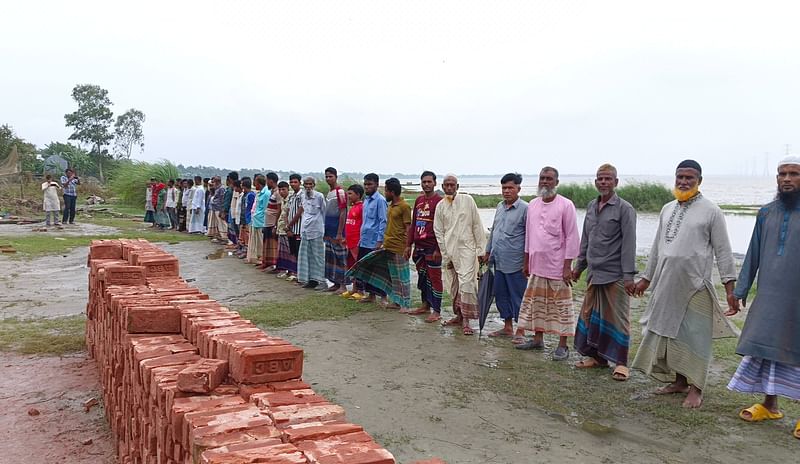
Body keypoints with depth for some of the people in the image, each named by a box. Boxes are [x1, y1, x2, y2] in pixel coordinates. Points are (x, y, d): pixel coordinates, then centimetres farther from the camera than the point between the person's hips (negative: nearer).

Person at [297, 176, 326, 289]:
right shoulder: (303, 196, 10)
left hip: (316, 229, -6)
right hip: (305, 229, 6)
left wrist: (323, 226, 0)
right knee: (305, 255, 7)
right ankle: (310, 280, 15)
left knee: (318, 255, -3)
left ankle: (320, 280, 3)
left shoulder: (319, 196, -8)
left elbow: (324, 212, -2)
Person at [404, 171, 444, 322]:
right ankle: (425, 305, 27)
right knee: (422, 276, 14)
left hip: (432, 247, -7)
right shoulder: (418, 200, 13)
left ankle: (436, 311, 2)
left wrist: (438, 248, -17)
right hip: (419, 246, 7)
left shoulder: (439, 201, -8)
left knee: (434, 278, -2)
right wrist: (409, 245, 14)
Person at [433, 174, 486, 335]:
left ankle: (466, 320, -9)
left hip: (466, 248, -4)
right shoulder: (440, 206, 6)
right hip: (449, 250, 4)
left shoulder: (467, 200, -1)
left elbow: (477, 225, 0)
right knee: (453, 285, 10)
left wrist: (481, 249, -2)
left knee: (466, 283, -13)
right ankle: (459, 315, 24)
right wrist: (445, 255, 3)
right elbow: (438, 231, 8)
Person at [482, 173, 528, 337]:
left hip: (515, 263, -7)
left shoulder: (524, 208, -9)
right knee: (501, 295, 14)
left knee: (517, 297, 1)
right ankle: (507, 328, 26)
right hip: (498, 261, 7)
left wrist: (527, 261, -13)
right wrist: (488, 252, 21)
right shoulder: (500, 206, 13)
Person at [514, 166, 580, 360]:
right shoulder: (532, 205, 9)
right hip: (537, 265, 6)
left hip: (557, 266, -6)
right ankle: (537, 339, 25)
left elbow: (571, 237, -9)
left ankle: (562, 345, 9)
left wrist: (567, 266, -13)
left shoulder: (565, 205, -8)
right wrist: (526, 262, 15)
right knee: (536, 303, 12)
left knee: (560, 305, 1)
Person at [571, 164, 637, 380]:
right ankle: (596, 356, 24)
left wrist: (629, 275, -16)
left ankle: (620, 362, 10)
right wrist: (579, 265, 19)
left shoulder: (624, 209, -7)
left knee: (617, 318, 0)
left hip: (615, 275, -6)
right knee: (589, 314, 10)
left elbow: (629, 243, -12)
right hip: (594, 273, 6)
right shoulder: (591, 206, 12)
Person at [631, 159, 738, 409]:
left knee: (694, 336, 0)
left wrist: (730, 286, -9)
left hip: (695, 285, -5)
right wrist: (647, 278, 20)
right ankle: (679, 381, 25)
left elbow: (723, 250, -4)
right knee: (670, 332, 11)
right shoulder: (667, 209, 12)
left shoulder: (711, 211, -4)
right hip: (667, 284, 6)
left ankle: (695, 389, 12)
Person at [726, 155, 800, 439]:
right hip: (768, 297, 4)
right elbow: (753, 255, 10)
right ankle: (769, 405, 24)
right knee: (765, 346, 10)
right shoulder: (766, 213, 6)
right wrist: (740, 291, 9)